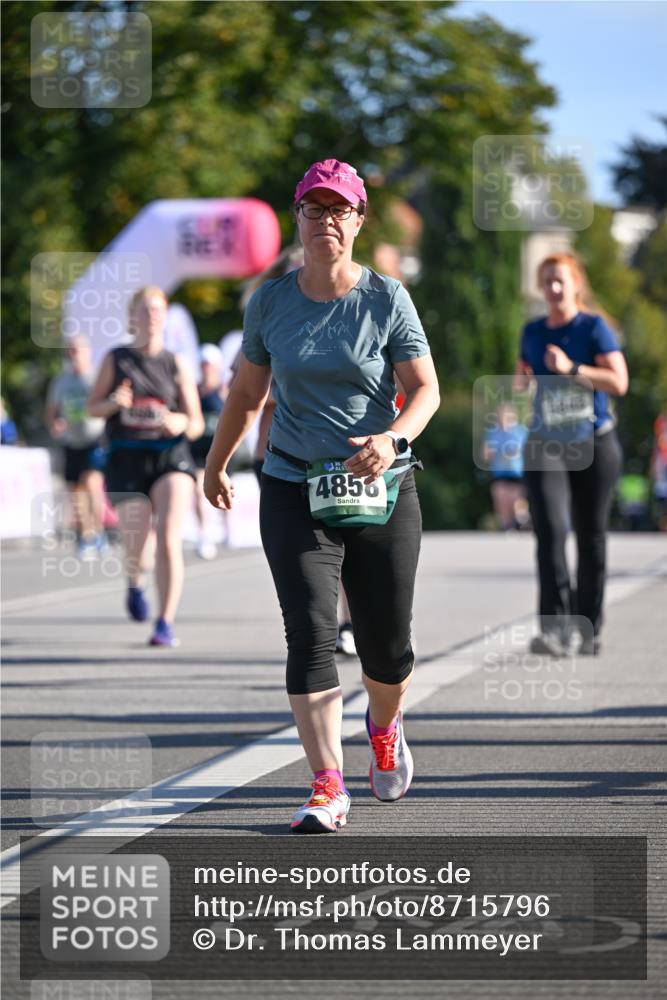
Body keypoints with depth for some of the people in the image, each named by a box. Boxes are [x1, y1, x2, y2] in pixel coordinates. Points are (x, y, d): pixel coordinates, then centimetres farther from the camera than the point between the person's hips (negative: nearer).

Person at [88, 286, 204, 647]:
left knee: (168, 539, -18)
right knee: (138, 552, 2)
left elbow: (196, 423, 8)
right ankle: (135, 582, 40)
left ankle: (165, 624, -12)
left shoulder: (176, 365, 6)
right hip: (127, 459, 0)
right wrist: (113, 403, -11)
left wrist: (181, 424, -16)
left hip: (171, 457, 0)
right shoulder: (116, 360, 7)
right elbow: (92, 407, 11)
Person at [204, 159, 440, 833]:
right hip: (294, 490, 0)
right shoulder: (270, 301, 4)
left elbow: (426, 389, -4)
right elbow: (247, 391, 17)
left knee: (386, 643, 6)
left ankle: (383, 727, 40)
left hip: (381, 491, 0)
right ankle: (327, 789, -16)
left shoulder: (386, 298, -1)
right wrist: (216, 465, 26)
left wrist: (393, 437, -24)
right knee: (311, 633, -14)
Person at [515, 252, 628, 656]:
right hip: (546, 446, 2)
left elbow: (619, 382, -12)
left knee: (591, 536, 7)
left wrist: (571, 368, -20)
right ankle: (555, 629, -24)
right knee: (550, 529, -17)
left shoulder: (594, 327, -3)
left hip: (594, 446, -2)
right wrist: (521, 379, 4)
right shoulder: (533, 332, 9)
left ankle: (590, 628, 21)